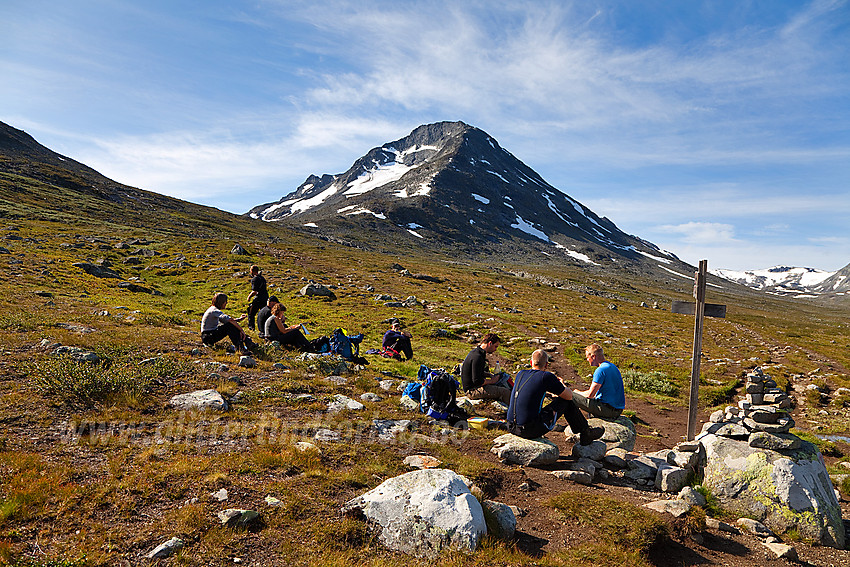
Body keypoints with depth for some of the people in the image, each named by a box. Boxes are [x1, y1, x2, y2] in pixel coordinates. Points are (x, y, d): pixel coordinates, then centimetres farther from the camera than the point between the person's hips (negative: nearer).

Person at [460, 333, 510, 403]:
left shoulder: (475, 351, 10)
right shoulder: (477, 357, -23)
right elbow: (477, 381, -26)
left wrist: (490, 375, 9)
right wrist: (492, 381, -11)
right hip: (473, 390, -11)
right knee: (505, 392, -19)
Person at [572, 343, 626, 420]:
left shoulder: (601, 370, -18)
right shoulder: (612, 367, 12)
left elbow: (590, 394, -17)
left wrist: (577, 393, 3)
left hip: (608, 410, -10)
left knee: (572, 396, -11)